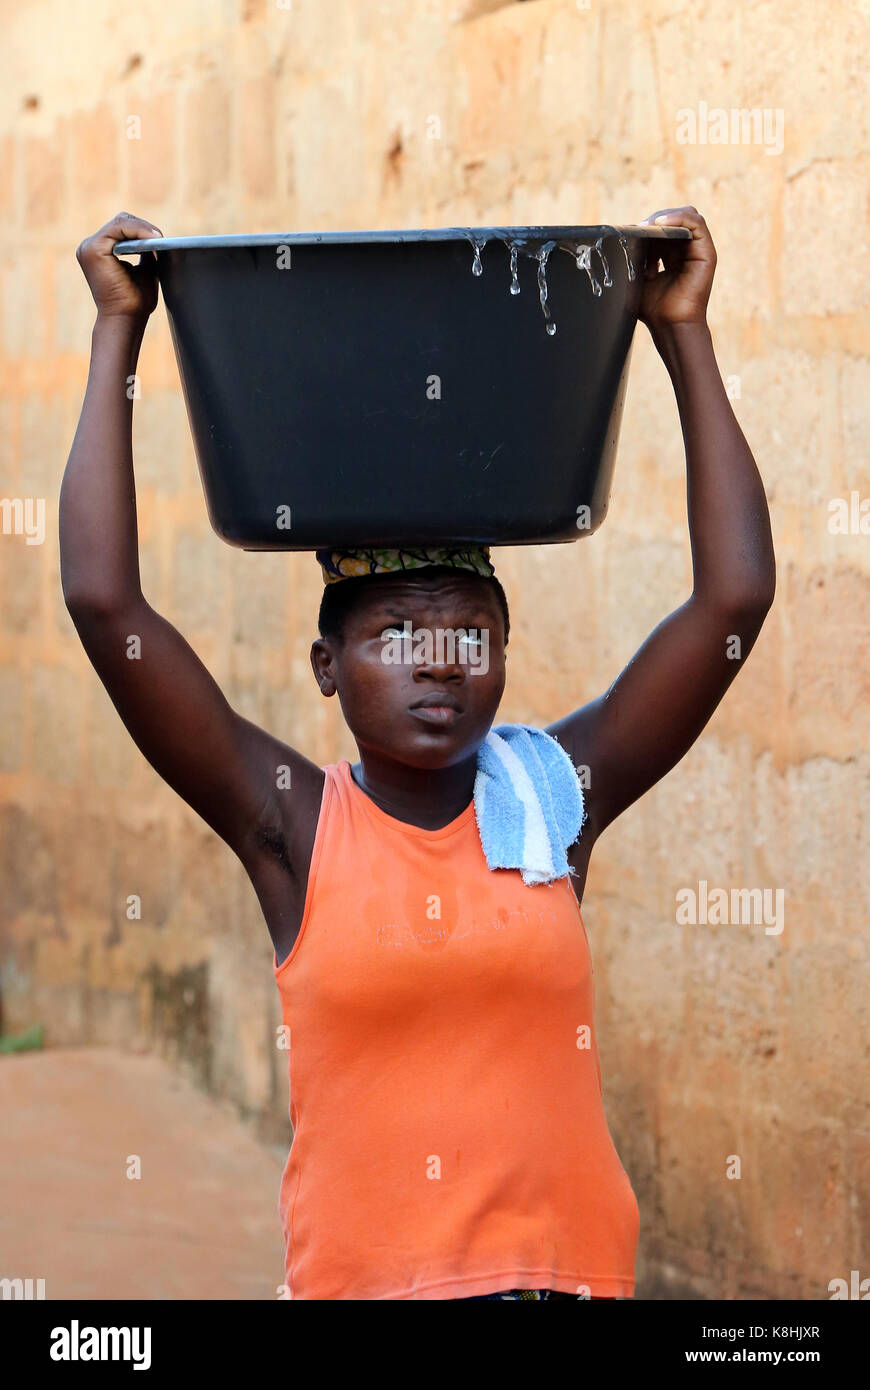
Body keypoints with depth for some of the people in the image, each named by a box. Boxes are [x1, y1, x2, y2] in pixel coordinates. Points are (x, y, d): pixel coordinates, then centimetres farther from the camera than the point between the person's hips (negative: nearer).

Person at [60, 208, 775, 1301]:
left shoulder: (556, 796, 2)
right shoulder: (292, 824, -3)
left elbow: (736, 595, -1)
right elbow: (104, 601, -9)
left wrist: (684, 335, 0)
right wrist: (118, 332, -5)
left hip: (565, 1262, 2)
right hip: (361, 1271, -1)